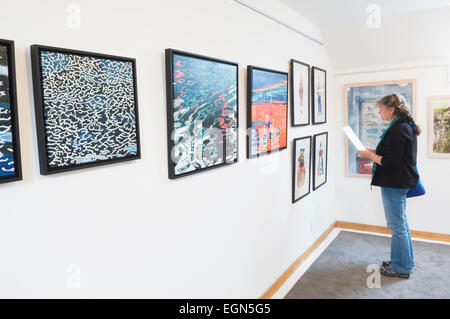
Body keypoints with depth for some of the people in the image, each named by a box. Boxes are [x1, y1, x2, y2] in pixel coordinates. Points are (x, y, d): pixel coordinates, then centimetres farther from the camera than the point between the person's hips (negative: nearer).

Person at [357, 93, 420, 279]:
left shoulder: (398, 129, -20)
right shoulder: (407, 126, 13)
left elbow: (391, 162, -24)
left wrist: (370, 155, -13)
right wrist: (375, 154, 12)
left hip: (395, 184, -11)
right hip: (402, 182, 11)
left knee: (397, 225, 0)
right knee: (401, 224, 19)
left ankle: (401, 267, 13)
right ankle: (405, 262, 33)